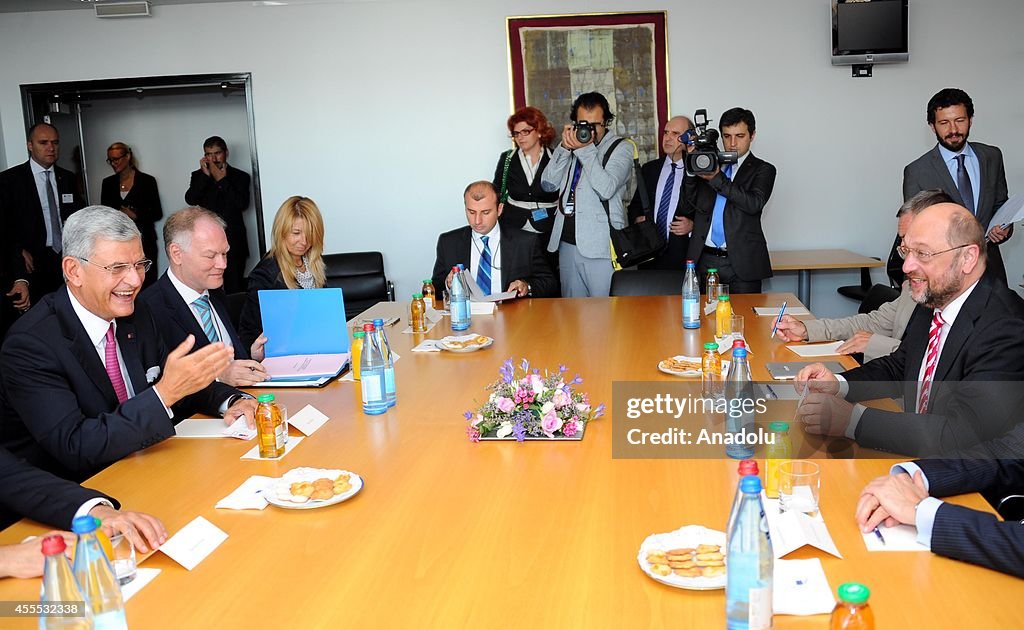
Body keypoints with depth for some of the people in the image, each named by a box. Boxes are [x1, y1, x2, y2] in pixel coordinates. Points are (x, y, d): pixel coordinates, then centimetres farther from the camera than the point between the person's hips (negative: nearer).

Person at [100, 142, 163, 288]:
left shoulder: (147, 181, 0)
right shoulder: (108, 183, 12)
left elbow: (158, 213, 1)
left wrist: (136, 215, -12)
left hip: (144, 242, -3)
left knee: (146, 285, -6)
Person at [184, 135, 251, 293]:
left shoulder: (240, 176, 8)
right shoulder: (198, 176, 13)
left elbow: (242, 204, -7)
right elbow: (190, 200, -3)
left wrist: (222, 180, -6)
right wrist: (206, 176, -7)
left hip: (233, 241, -1)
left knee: (234, 289, -4)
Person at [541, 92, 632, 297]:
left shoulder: (620, 149, 0)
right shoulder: (572, 145, 14)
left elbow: (606, 189, -16)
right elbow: (548, 184, 4)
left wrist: (585, 150, -17)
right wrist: (564, 148, -5)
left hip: (601, 247, -5)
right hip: (566, 243, 5)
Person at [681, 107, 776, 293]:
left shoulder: (762, 170, 6)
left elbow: (754, 203, -14)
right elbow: (688, 208, 10)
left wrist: (717, 179, -20)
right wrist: (691, 171, -3)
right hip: (704, 259, 3)